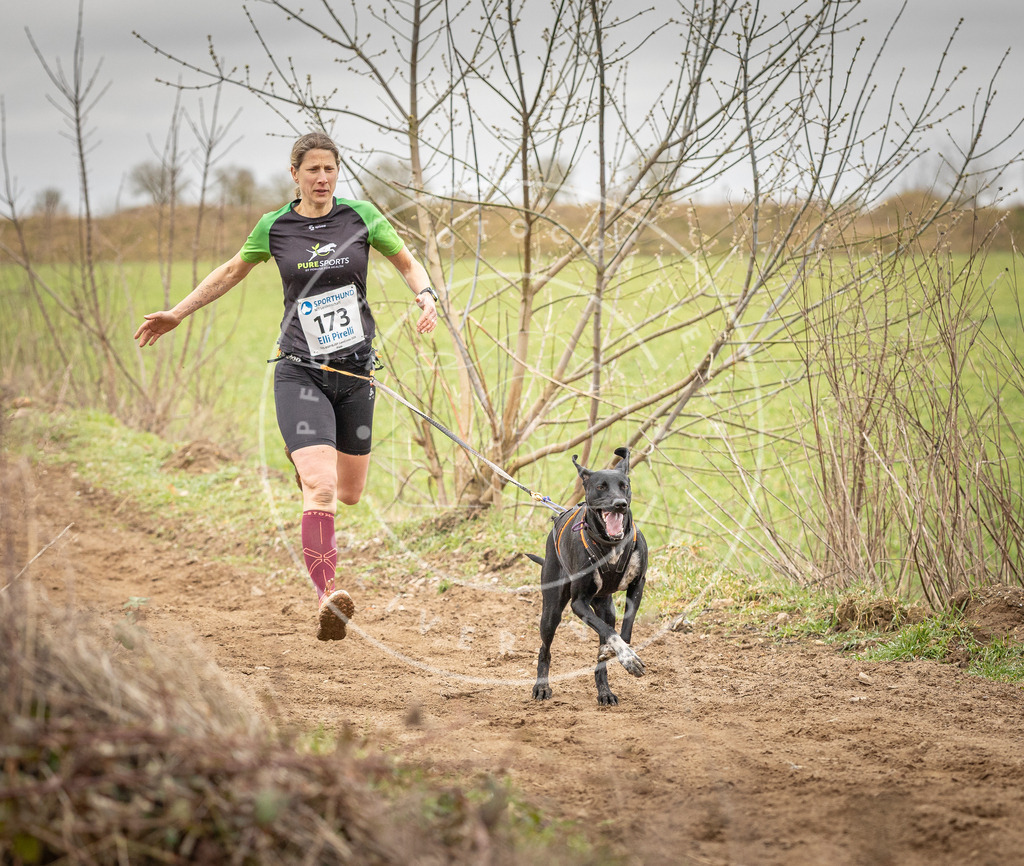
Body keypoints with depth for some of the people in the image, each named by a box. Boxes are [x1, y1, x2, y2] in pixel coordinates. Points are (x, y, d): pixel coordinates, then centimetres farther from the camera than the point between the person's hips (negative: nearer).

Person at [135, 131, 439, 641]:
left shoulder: (361, 216, 1)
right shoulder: (274, 228, 1)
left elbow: (408, 264, 12)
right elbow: (232, 272, 18)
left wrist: (426, 297, -9)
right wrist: (178, 313, 19)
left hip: (355, 371, 3)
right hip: (300, 373, -3)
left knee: (351, 493, 12)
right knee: (321, 487, -21)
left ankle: (306, 460, 47)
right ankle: (327, 596, -27)